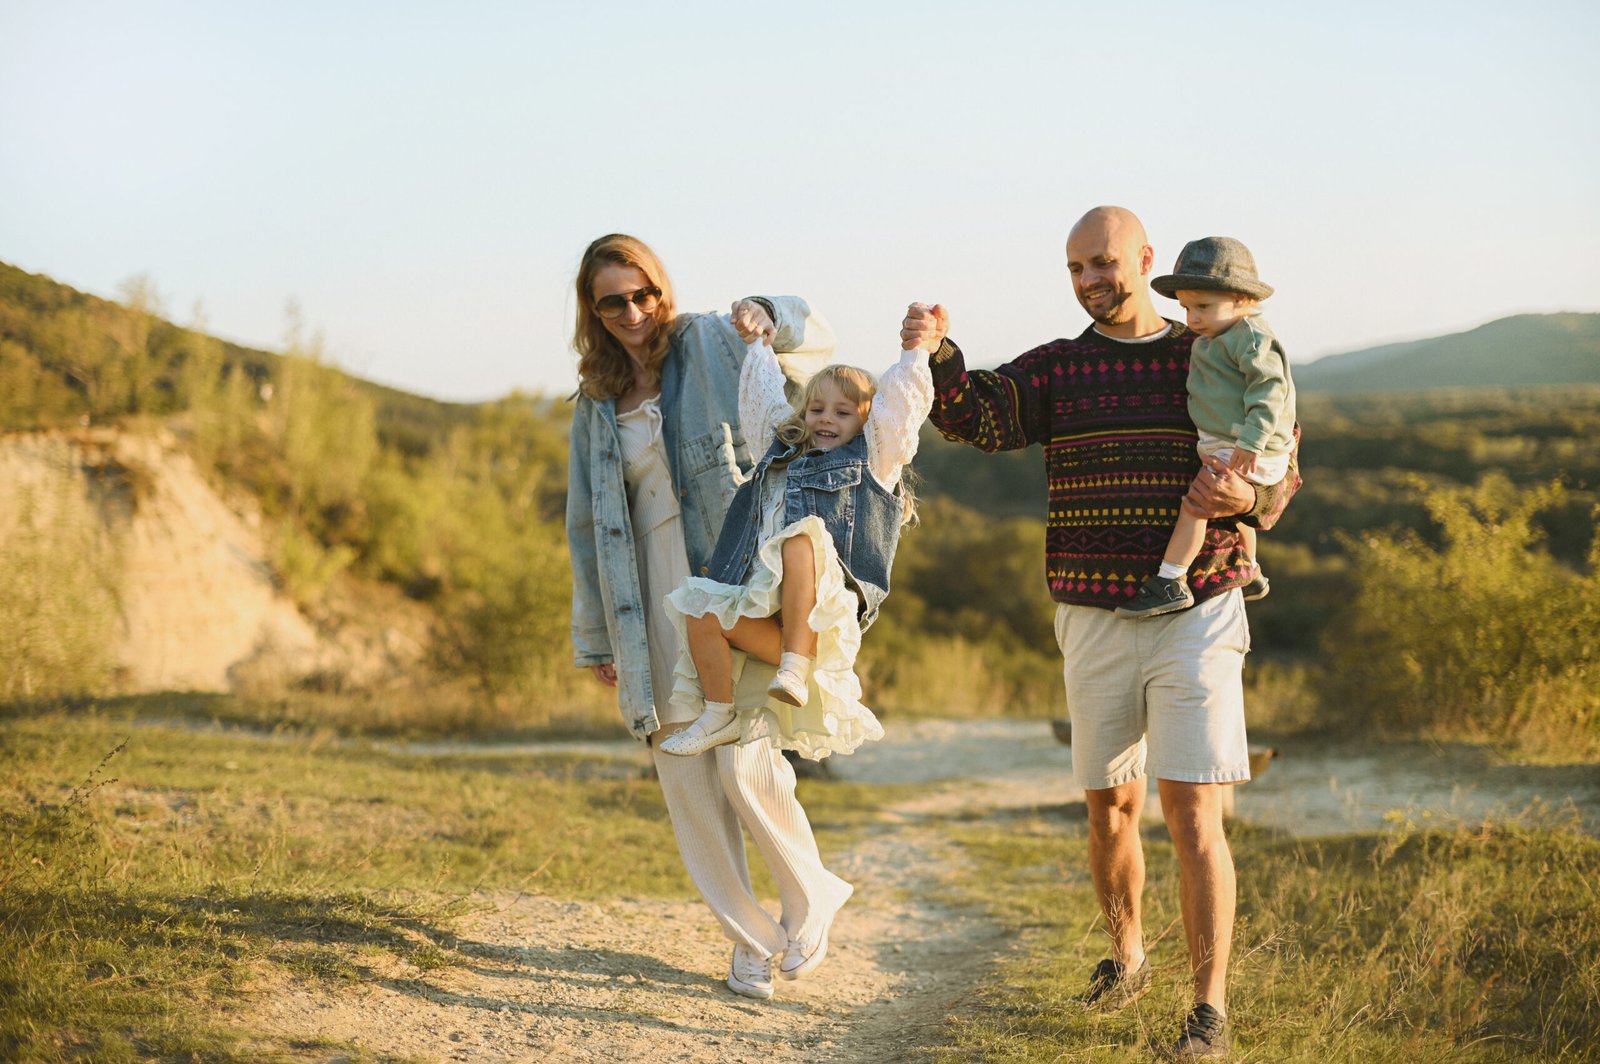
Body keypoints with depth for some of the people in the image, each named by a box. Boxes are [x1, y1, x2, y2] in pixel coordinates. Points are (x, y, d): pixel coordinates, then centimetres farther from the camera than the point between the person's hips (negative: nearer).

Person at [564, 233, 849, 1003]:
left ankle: (811, 898, 14)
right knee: (686, 779, 2)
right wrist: (596, 637, 15)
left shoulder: (706, 345, 1)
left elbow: (817, 337, 0)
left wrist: (764, 317, -22)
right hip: (652, 601, 4)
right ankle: (751, 940, 14)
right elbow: (587, 521, 15)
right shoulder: (596, 400, 12)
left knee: (742, 764, -12)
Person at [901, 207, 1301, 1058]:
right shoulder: (1056, 370, 5)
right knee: (1110, 809, 12)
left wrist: (1244, 498, -19)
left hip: (1196, 616, -2)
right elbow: (976, 416, -14)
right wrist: (935, 352, -33)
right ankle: (1125, 955, 36)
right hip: (1094, 625, 2)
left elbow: (1280, 482, 5)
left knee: (1192, 813, -10)